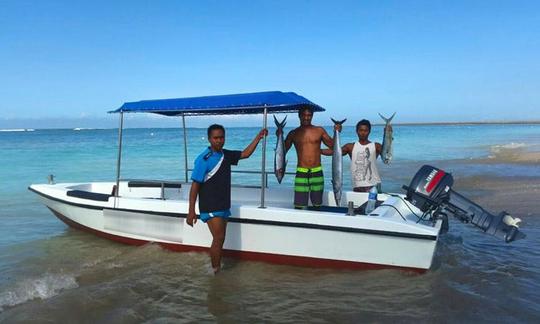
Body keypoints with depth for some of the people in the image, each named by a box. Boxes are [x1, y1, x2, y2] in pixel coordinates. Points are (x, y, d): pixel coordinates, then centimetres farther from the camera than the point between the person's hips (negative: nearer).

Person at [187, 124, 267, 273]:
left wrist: (258, 137, 7)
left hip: (223, 206, 7)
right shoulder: (203, 159, -15)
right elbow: (195, 185, -16)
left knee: (220, 239, 14)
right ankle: (214, 270, 7)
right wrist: (191, 211, -19)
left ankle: (217, 268, 27)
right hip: (210, 208, -7)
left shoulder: (226, 155, 5)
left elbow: (245, 154, 17)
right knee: (218, 238, -8)